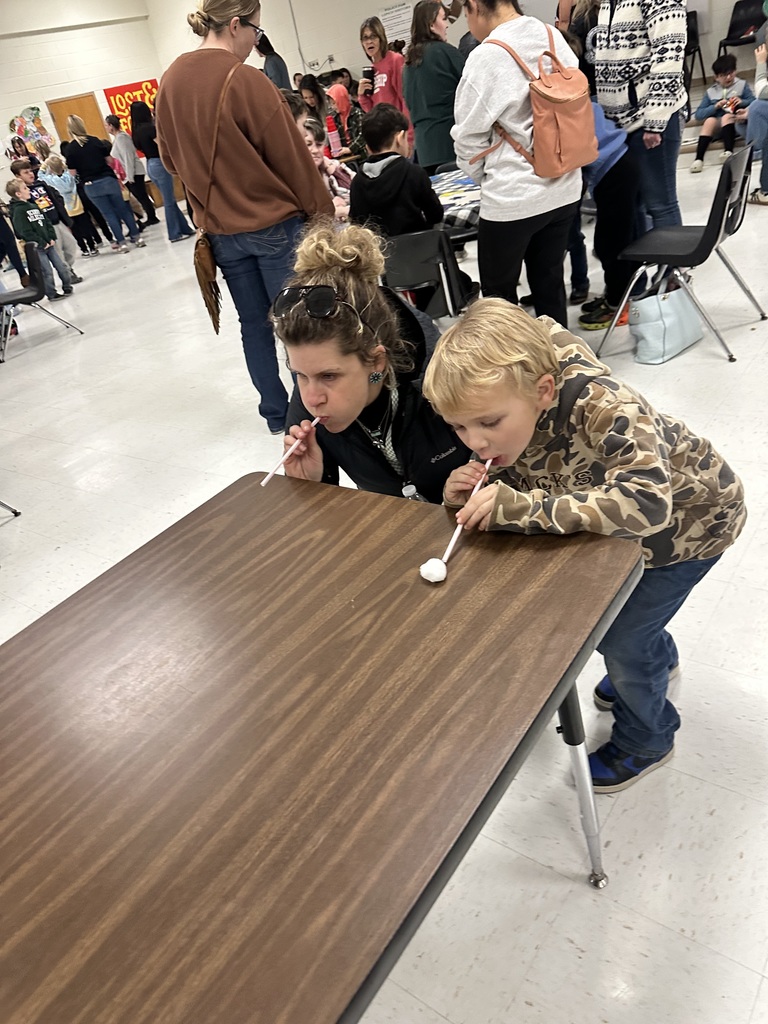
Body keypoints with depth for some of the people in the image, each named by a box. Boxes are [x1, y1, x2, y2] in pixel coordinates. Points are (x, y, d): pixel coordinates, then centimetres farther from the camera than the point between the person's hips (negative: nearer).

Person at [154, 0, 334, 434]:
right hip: (275, 223, -6)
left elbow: (171, 157, 14)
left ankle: (276, 413, 22)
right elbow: (291, 155, -12)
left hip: (221, 229, 7)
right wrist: (323, 210, -3)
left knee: (254, 323, 13)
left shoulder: (171, 81, 6)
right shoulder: (245, 79, -15)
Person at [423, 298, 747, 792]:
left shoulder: (605, 408, -42)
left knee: (620, 638, -3)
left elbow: (647, 506, -53)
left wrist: (522, 506, -55)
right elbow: (514, 500, -9)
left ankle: (646, 741, 29)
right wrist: (471, 497, -32)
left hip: (689, 520, -6)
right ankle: (656, 659, 52)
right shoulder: (504, 426, -21)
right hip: (620, 525, 7)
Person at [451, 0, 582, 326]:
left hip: (511, 197, -6)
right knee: (550, 282, 17)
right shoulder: (556, 39, 4)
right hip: (563, 188, 7)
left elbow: (469, 137, -7)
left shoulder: (485, 57, -15)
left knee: (499, 294, 9)